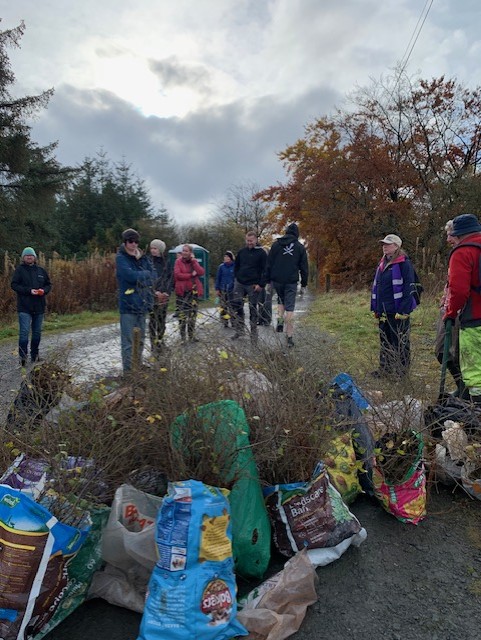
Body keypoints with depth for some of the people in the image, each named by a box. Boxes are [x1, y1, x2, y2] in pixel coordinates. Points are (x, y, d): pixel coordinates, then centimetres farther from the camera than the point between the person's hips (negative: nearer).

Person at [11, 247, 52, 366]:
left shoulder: (41, 270, 10)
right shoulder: (19, 270, 0)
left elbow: (48, 284, 14)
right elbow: (14, 285, -6)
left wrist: (44, 290, -8)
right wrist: (29, 290, -18)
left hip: (39, 307, 4)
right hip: (24, 307, -4)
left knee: (37, 332, 11)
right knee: (24, 332, -10)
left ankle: (34, 356, 22)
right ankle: (22, 356, -5)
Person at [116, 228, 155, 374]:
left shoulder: (143, 257, 12)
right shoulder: (121, 258, -6)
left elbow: (153, 276, 4)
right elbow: (131, 275, -21)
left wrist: (139, 277, -11)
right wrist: (145, 274, -5)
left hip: (142, 304, 6)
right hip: (128, 305, -6)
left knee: (140, 340, 15)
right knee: (128, 341, -3)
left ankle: (138, 368, 27)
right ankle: (128, 371, 4)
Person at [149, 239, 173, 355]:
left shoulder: (166, 262, 8)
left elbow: (171, 278, 9)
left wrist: (167, 291, -4)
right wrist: (155, 291, -12)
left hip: (164, 295, 3)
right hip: (152, 296, -3)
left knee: (162, 320, 7)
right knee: (152, 320, -6)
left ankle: (160, 343, 18)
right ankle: (154, 347, -3)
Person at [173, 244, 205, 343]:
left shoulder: (194, 262, 10)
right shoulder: (178, 261, 0)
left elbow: (202, 272, -5)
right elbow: (177, 274, -13)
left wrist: (194, 261, -9)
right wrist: (191, 275, -12)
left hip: (194, 291, 4)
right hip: (182, 291, -3)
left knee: (193, 314, 9)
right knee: (182, 314, -3)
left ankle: (191, 335, 20)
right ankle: (182, 337, 5)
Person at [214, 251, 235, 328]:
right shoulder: (221, 267, 4)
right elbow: (218, 278, 8)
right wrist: (217, 289, 4)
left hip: (232, 289, -1)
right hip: (223, 289, 2)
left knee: (232, 306, 0)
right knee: (223, 307, 2)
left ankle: (233, 322, 8)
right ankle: (224, 322, 8)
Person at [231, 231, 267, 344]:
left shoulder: (261, 253, -3)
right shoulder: (242, 252, 10)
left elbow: (265, 270, -6)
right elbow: (236, 266, 21)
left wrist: (261, 284, -12)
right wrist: (236, 278, 10)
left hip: (254, 285, -4)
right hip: (239, 283, 4)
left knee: (253, 309, 2)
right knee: (237, 305, -1)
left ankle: (254, 334, 11)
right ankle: (239, 329, 11)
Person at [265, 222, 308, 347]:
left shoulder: (276, 244, 5)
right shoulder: (300, 247, 4)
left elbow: (269, 263, 4)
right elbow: (304, 267, 5)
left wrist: (267, 279, 9)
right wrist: (304, 282, 12)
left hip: (277, 280, 1)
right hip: (291, 282, -1)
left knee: (281, 300, 27)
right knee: (290, 308, 0)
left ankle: (280, 320, 3)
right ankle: (289, 337, 0)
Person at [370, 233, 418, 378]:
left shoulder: (404, 263, -11)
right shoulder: (383, 263, 14)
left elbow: (409, 288, -16)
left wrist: (403, 311, -20)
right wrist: (375, 307, 15)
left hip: (397, 311, -8)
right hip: (383, 311, 8)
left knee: (400, 341, 3)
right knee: (384, 340, 14)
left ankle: (402, 370, 16)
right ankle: (384, 367, 26)